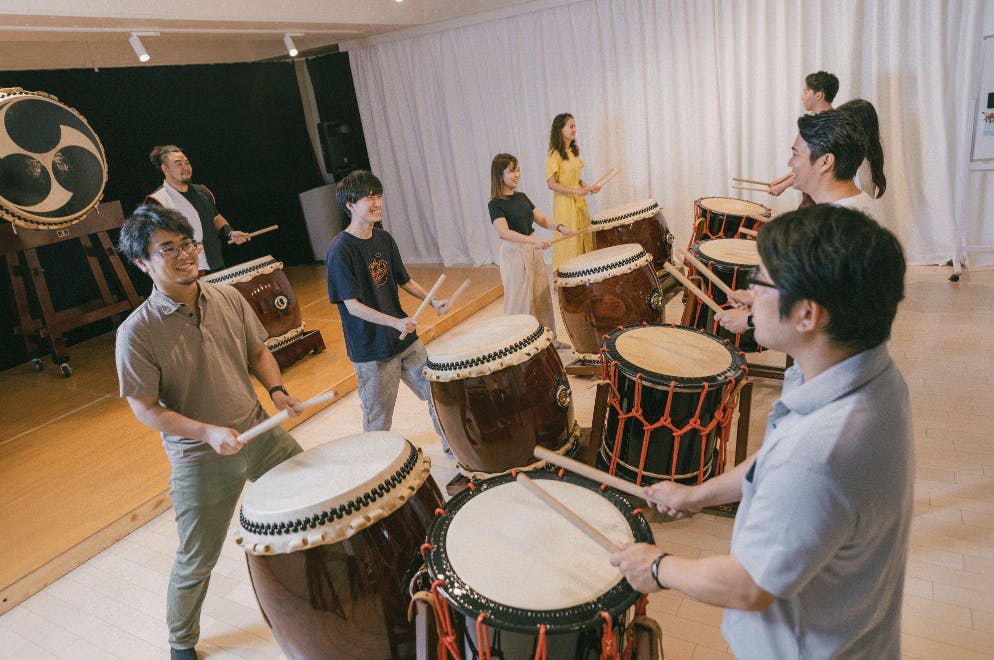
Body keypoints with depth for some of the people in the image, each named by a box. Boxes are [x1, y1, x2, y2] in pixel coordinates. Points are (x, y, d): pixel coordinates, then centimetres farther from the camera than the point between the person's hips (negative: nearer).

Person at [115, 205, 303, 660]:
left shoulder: (229, 298, -5)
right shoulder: (137, 332, -18)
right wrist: (207, 432, -27)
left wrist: (276, 389, -9)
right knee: (197, 562, 12)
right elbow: (145, 409, -14)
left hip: (260, 434, 4)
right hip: (201, 460, -4)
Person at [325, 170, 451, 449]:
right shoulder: (340, 250, -16)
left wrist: (433, 301, 0)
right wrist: (395, 322, -31)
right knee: (378, 420, 7)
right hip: (371, 350, -7)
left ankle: (454, 447, 37)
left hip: (406, 338, 7)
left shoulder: (384, 238, 4)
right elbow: (352, 305, -20)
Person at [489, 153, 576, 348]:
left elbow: (541, 219, 10)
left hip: (534, 251, 8)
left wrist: (559, 227, -10)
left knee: (542, 296, 17)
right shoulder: (495, 204, -15)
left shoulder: (522, 197, 8)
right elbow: (504, 232, -30)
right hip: (514, 255, -8)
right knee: (521, 301, 0)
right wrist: (534, 240, -42)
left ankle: (549, 338, 33)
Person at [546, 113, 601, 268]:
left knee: (584, 240, 10)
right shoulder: (554, 154, -13)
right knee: (569, 242, -2)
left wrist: (587, 186, 1)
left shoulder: (574, 151, 10)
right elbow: (552, 184, -18)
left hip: (579, 202, 8)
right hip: (565, 203, -7)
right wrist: (576, 191, -23)